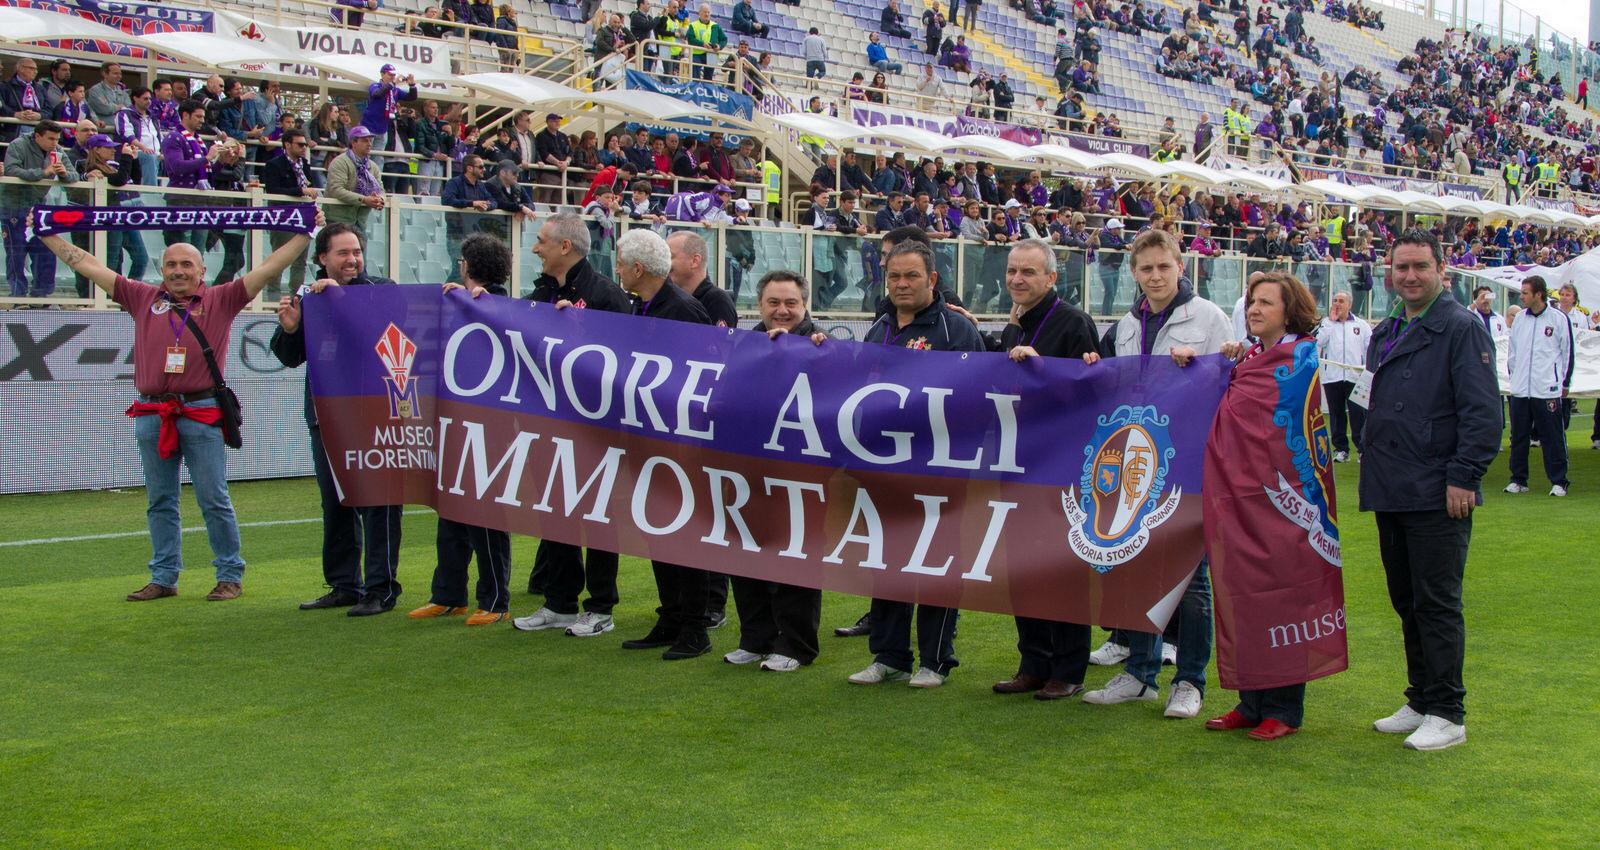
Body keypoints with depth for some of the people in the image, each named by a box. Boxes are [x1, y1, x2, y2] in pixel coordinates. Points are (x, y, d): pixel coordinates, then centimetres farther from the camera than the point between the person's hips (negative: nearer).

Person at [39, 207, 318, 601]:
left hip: (201, 413, -3)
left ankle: (230, 575, 8)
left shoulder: (221, 300, 5)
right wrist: (48, 236, 19)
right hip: (151, 415, 3)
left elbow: (269, 266, 4)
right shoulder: (143, 298, 11)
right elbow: (88, 265, 16)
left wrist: (305, 233, 1)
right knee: (160, 501, 9)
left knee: (214, 500, 1)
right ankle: (163, 578, 16)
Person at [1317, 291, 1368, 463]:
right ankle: (1341, 448, 11)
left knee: (1358, 414, -5)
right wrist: (1332, 320, -5)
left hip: (1355, 377, -1)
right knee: (1336, 414, 5)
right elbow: (1319, 341, -8)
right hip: (1332, 377, 1)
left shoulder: (1361, 325, 11)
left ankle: (1363, 448, 0)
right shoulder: (1326, 324, 11)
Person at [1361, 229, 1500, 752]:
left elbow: (1482, 410, -12)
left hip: (1438, 496, -8)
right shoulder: (1384, 334, 17)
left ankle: (1447, 714, 1)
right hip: (1390, 493, 8)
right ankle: (1420, 702, 22)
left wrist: (1463, 477, -18)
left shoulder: (1462, 329, -7)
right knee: (1407, 601, 13)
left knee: (1437, 602, -6)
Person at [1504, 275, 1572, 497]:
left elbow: (1567, 353, 2)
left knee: (1553, 437, -1)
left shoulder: (1559, 319, -3)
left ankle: (1558, 482, 7)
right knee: (1518, 437, 8)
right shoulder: (1519, 319, 9)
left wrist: (1565, 383, 2)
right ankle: (1518, 480, 17)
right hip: (1520, 389, 4)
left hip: (1548, 390, -4)